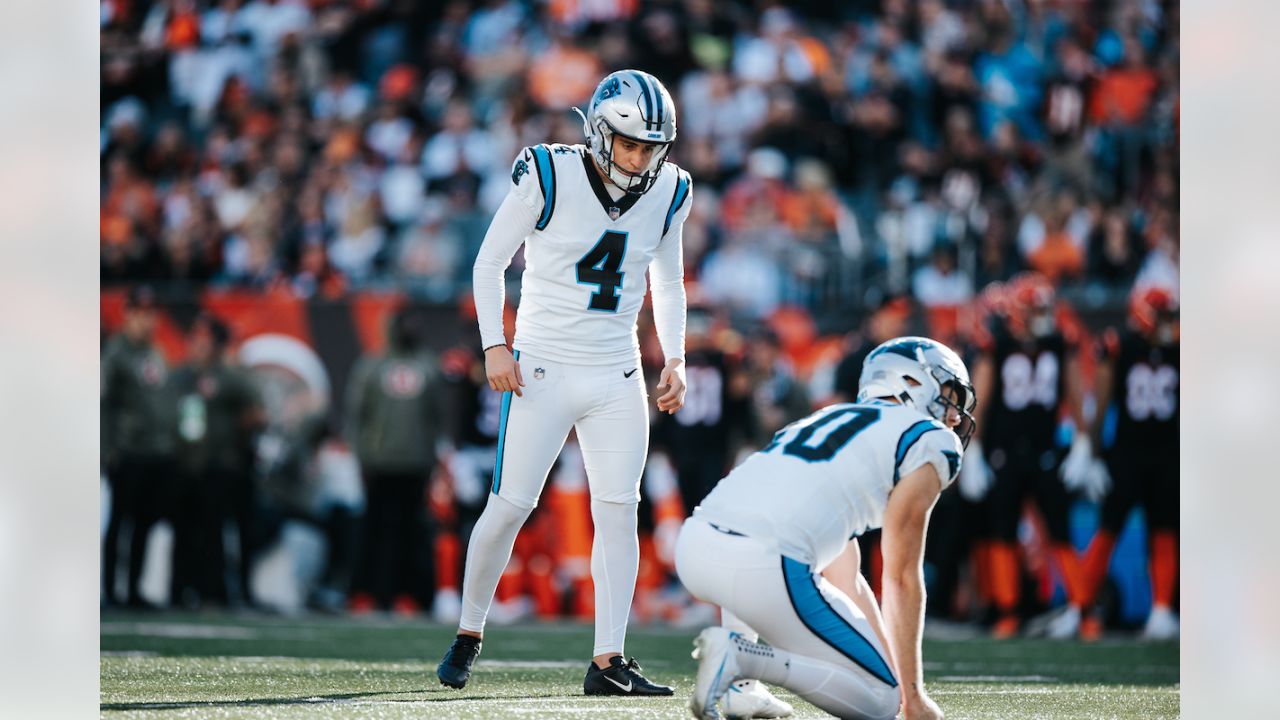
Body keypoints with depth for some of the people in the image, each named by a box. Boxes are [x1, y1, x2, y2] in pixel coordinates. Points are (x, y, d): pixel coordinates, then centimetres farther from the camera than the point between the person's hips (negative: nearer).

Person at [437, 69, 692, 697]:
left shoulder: (667, 194, 2)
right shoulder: (549, 178, -12)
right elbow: (490, 262, -3)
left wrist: (674, 359, 7)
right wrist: (494, 346, -11)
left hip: (617, 379, 4)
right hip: (543, 369, -4)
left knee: (619, 510, -4)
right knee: (510, 505, -5)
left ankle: (608, 661, -3)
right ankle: (468, 634, 15)